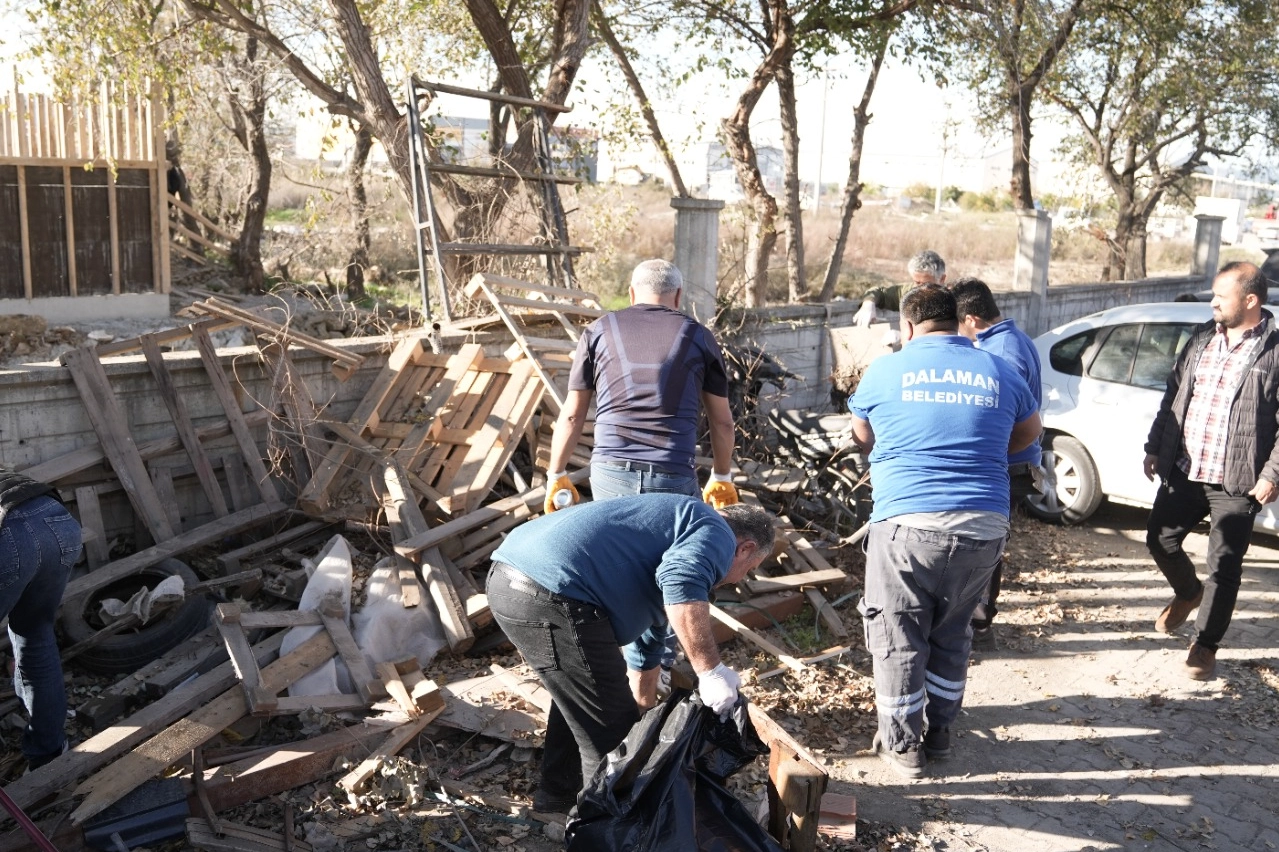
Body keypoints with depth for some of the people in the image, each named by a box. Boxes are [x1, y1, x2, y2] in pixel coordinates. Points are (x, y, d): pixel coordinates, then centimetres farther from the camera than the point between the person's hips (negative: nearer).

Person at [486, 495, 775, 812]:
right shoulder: (715, 533, 6)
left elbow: (644, 647, 44)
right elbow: (682, 581, -21)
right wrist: (710, 670, -15)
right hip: (552, 597, -11)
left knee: (578, 695, 33)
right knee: (612, 731, 6)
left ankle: (559, 791, 48)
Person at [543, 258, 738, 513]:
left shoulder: (599, 331, 10)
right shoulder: (698, 336, 9)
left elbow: (572, 416, 11)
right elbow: (722, 421, 13)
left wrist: (556, 475, 21)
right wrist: (722, 477, 27)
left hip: (610, 472, 1)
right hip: (674, 478, -1)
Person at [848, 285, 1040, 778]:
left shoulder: (885, 370, 1)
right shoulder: (999, 372, 9)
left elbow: (862, 438, 16)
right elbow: (1028, 432, 26)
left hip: (907, 522, -3)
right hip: (984, 528, 4)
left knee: (899, 638, 10)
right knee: (952, 634, 19)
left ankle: (901, 745, 18)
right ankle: (939, 733, 30)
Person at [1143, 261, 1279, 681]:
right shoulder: (1203, 339, 9)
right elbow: (1173, 395, 15)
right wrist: (1154, 447, 12)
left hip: (1236, 481, -5)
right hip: (1184, 470, 6)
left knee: (1224, 564, 3)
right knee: (1160, 539, 11)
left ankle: (1206, 644, 18)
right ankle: (1188, 592, 41)